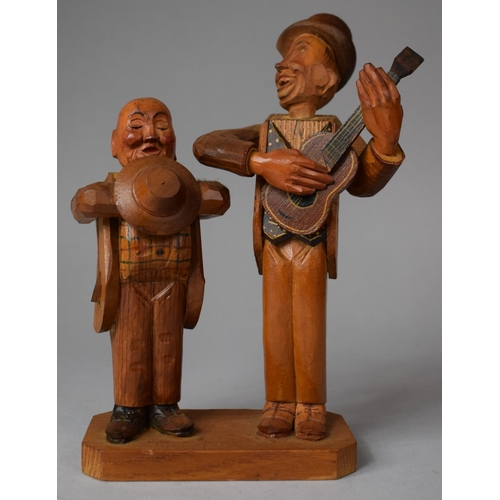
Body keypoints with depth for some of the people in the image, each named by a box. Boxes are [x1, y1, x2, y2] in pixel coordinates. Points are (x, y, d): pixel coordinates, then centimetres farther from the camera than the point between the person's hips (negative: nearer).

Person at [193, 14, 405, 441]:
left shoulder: (337, 133, 0)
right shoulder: (265, 132, 3)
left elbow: (362, 183, -10)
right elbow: (205, 146, -9)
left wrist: (386, 143, -28)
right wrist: (262, 162, -23)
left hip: (313, 248, -2)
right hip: (274, 246, 2)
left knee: (309, 328, 5)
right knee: (277, 325, 8)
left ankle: (311, 409, 20)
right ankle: (280, 406, 21)